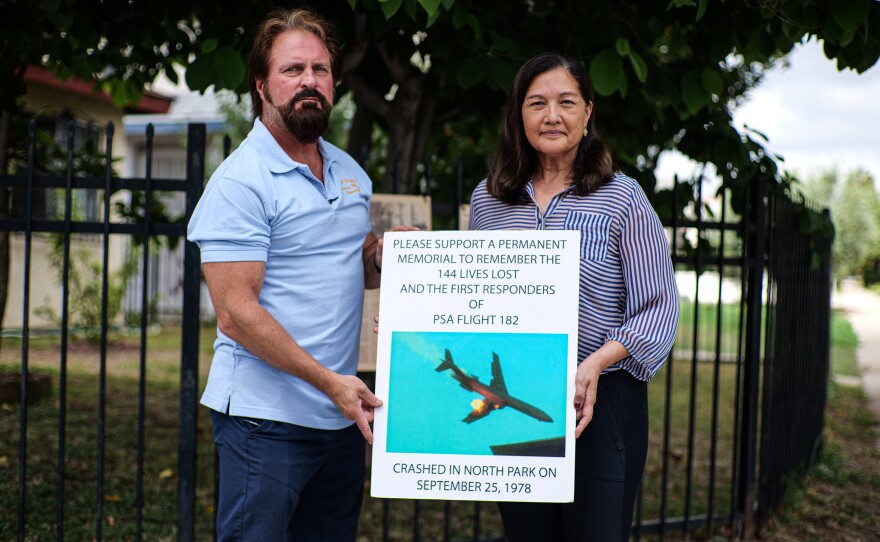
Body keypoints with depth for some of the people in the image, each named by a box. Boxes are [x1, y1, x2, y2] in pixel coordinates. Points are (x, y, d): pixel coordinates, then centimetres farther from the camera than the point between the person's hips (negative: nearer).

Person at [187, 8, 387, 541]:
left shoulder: (349, 172, 11)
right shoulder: (240, 182, -12)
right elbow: (236, 314, -17)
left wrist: (384, 257, 0)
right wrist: (329, 382, -21)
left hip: (343, 416, 7)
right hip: (266, 418, -7)